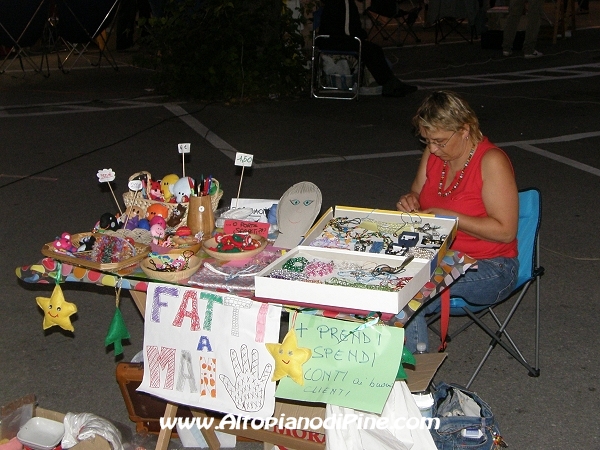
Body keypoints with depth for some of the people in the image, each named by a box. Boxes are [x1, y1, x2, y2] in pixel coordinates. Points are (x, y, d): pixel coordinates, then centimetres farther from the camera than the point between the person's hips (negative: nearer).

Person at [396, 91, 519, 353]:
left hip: (490, 267, -7)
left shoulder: (491, 161, -16)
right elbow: (418, 193, 20)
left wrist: (447, 217, -22)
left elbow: (505, 231, -19)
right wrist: (411, 202, -4)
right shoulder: (434, 153, 4)